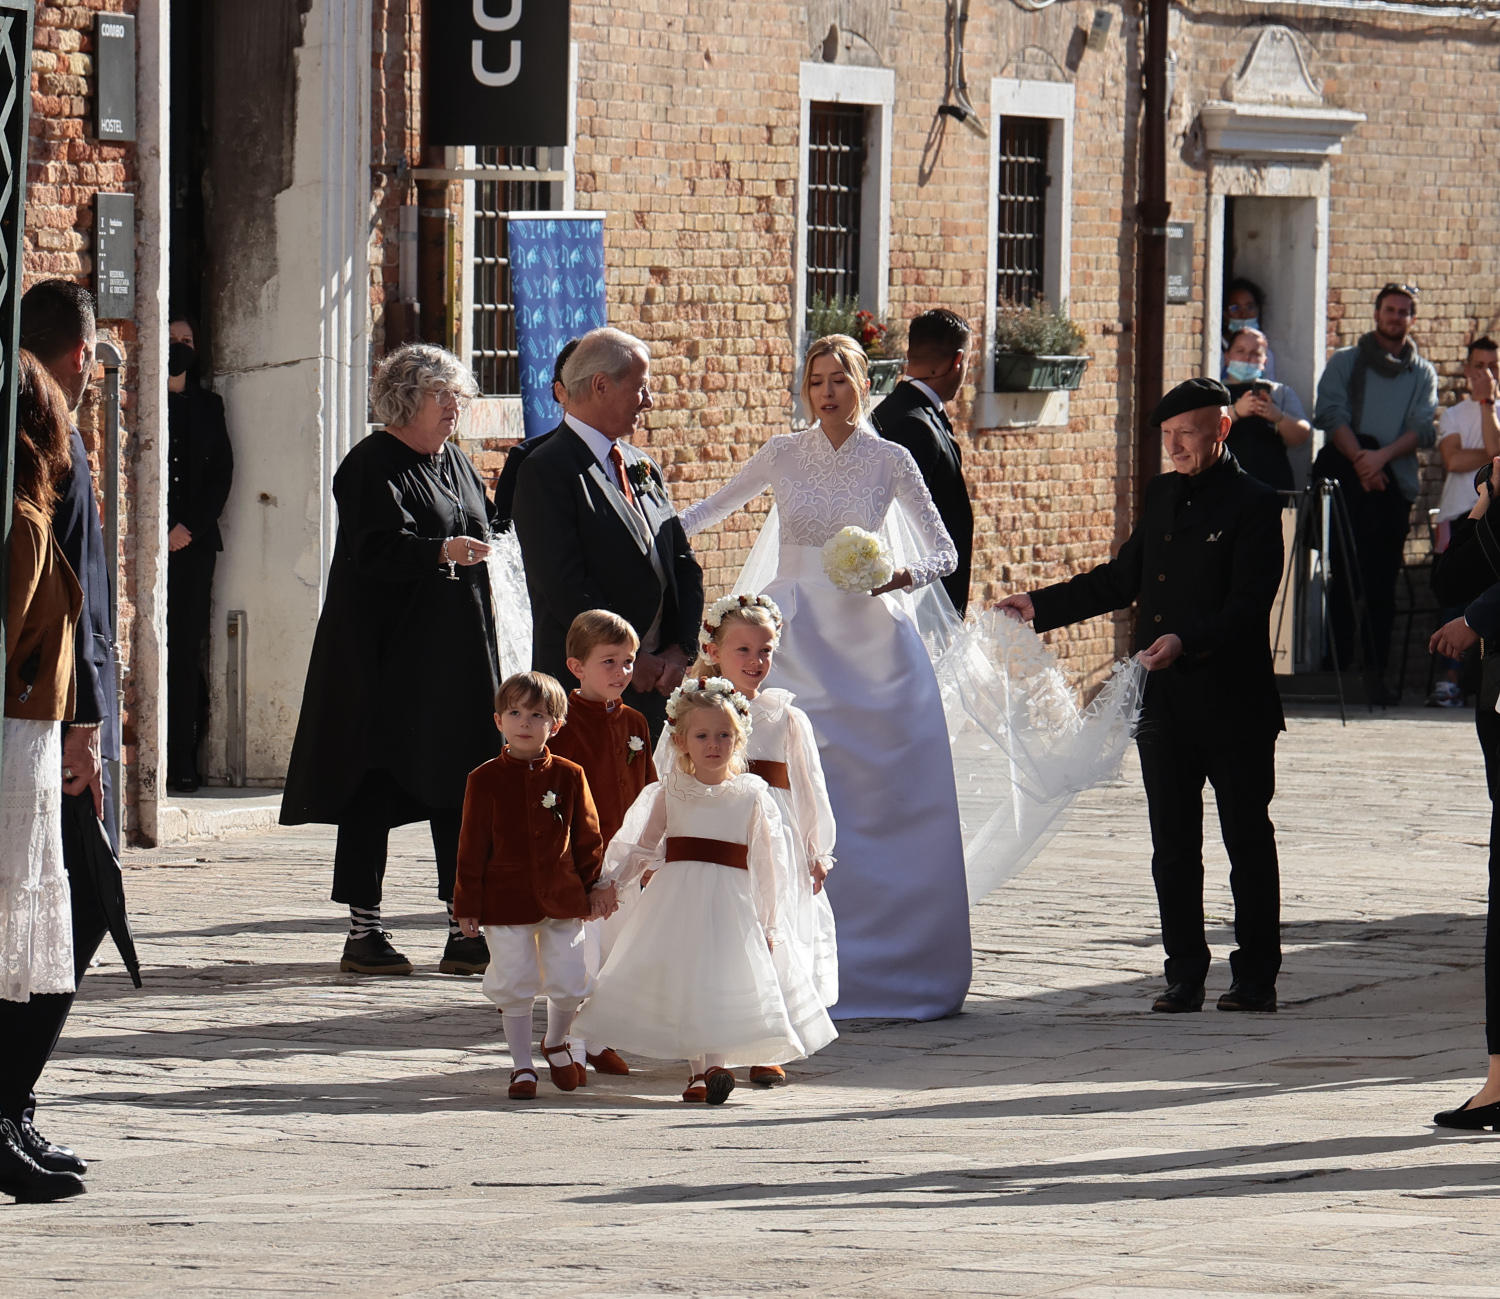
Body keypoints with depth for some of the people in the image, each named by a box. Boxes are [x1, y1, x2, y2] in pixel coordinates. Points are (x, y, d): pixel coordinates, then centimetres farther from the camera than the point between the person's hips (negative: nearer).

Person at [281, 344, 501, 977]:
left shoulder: (456, 463, 16)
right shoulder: (372, 465, -8)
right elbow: (375, 548, -21)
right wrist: (439, 551, -35)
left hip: (457, 654, 7)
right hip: (386, 656, -7)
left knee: (460, 783, 3)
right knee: (375, 789, -3)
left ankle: (467, 930, 4)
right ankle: (363, 930, 2)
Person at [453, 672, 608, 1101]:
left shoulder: (569, 776, 1)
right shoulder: (485, 780, -3)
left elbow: (587, 836, 10)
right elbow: (472, 846, -1)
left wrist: (596, 885, 9)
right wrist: (467, 904, -2)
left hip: (562, 900, 1)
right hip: (505, 901, -1)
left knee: (570, 983, 4)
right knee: (514, 986, 2)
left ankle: (556, 1042, 33)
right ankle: (522, 1066, 18)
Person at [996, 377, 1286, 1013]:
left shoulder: (1253, 505, -9)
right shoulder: (1162, 494, 14)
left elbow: (1248, 605, -17)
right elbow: (1124, 578, 23)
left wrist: (1186, 642, -31)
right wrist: (1041, 607, 20)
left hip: (1233, 704, -7)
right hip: (1163, 702, 7)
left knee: (1248, 843, 3)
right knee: (1173, 848, 7)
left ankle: (1256, 977, 9)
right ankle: (1185, 975, 12)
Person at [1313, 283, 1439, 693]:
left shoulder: (1423, 374, 16)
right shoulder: (1345, 362, 12)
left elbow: (1422, 428, 2)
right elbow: (1330, 413, 0)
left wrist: (1382, 456, -14)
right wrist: (1359, 457, -14)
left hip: (1395, 480, 1)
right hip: (1347, 473, -1)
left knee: (1382, 581, 0)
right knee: (1345, 573, -5)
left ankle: (1376, 674, -1)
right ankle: (1336, 664, -5)